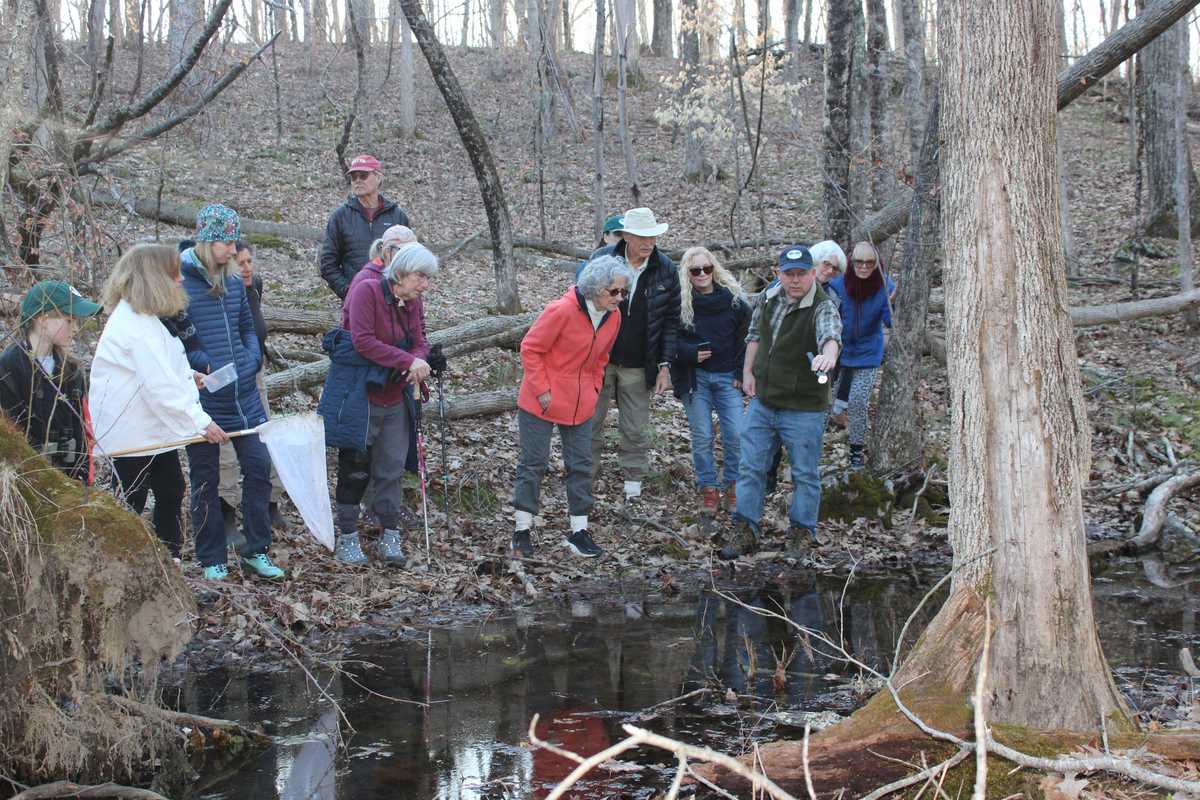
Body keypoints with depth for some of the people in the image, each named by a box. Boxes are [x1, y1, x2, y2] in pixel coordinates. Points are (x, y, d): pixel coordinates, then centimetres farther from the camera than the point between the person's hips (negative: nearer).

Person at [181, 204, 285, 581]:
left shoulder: (234, 283, 9)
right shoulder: (177, 282, -10)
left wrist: (253, 359, 4)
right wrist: (203, 363, -19)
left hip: (244, 395, 5)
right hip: (203, 398, -5)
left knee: (258, 466, 3)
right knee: (205, 480, 6)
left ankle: (256, 550, 17)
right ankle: (212, 560, 17)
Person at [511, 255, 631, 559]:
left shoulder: (613, 317, -2)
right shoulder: (562, 310, -22)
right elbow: (530, 349, -16)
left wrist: (594, 389, 7)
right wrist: (542, 391, -16)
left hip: (581, 405, 6)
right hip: (541, 403, -6)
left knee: (581, 465, 7)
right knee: (533, 463, 3)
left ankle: (579, 531, 16)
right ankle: (523, 530, 13)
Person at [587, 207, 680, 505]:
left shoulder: (666, 270, -3)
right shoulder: (600, 260, -8)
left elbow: (671, 321, 2)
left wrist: (665, 365, -3)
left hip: (638, 367, 1)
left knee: (636, 432, 7)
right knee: (590, 424, 8)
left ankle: (633, 490, 18)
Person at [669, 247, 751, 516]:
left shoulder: (733, 299, -1)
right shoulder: (679, 302, -5)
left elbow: (746, 337, 6)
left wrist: (741, 372, 0)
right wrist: (690, 353, -16)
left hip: (727, 376, 1)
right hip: (694, 377, -1)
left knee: (736, 434, -5)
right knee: (701, 436, 1)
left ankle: (732, 484, 12)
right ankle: (708, 488, 13)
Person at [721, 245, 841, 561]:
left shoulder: (823, 308, -19)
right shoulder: (771, 298, 2)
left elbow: (830, 334, -41)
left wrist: (828, 354, -63)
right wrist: (748, 371, 11)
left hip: (803, 410, -5)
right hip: (762, 402, 6)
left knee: (805, 474, 7)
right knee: (751, 468, 9)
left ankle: (803, 531, 23)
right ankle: (746, 531, 18)